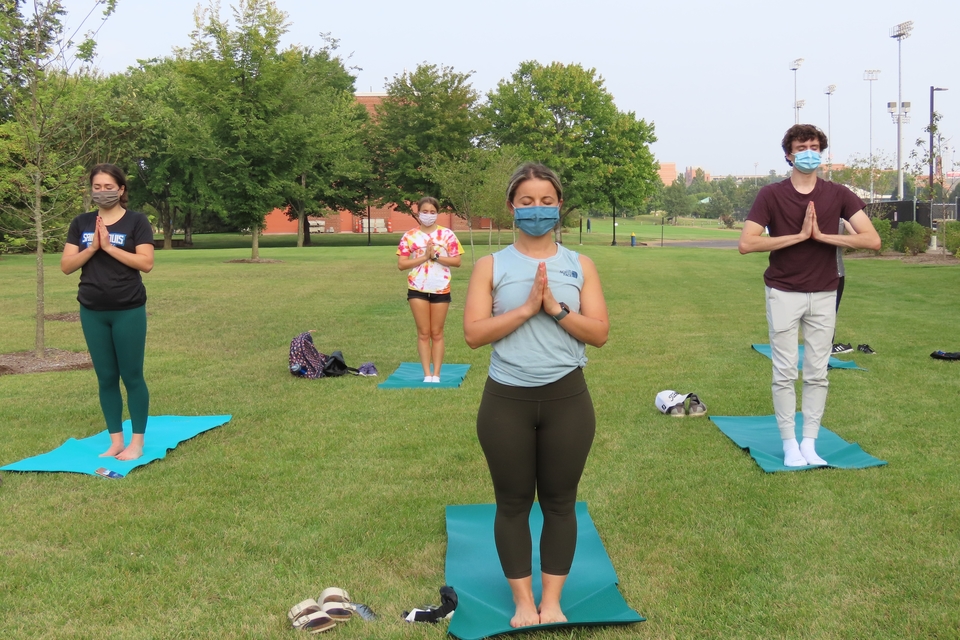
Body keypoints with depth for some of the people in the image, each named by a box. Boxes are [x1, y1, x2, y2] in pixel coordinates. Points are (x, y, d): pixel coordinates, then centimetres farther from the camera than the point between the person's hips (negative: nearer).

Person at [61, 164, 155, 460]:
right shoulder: (81, 223, 8)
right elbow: (66, 266, 2)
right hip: (92, 312, 4)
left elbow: (146, 263, -13)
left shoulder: (136, 221, -4)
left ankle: (137, 442, 11)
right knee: (106, 378, 9)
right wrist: (92, 247, -12)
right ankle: (115, 441, 17)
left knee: (132, 376, 2)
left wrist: (109, 247, -17)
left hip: (128, 311, -4)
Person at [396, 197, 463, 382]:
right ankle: (427, 374, 6)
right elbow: (401, 264, -3)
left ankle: (436, 375, 10)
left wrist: (436, 257, -15)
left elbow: (457, 261, -3)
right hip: (418, 289, 0)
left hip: (441, 289, 0)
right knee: (423, 333, 2)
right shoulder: (409, 236, 2)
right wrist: (424, 257, -13)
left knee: (437, 333, 6)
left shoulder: (447, 234, 1)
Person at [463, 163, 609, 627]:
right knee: (513, 503, 10)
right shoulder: (491, 266, 0)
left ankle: (552, 601, 27)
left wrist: (555, 308, -16)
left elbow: (599, 333, -3)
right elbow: (474, 333, -9)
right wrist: (526, 308, -18)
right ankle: (524, 603, 27)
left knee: (560, 502, 11)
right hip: (507, 400, 0)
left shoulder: (580, 266, 4)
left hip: (566, 398, 1)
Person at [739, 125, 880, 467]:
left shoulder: (838, 194, 0)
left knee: (817, 373, 6)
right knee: (785, 373, 1)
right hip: (784, 294, -2)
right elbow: (746, 243, -15)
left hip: (824, 295, 2)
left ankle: (809, 443, 15)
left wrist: (821, 235, -17)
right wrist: (799, 235, -18)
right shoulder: (771, 195, -5)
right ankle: (790, 445, 10)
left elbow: (872, 239, -9)